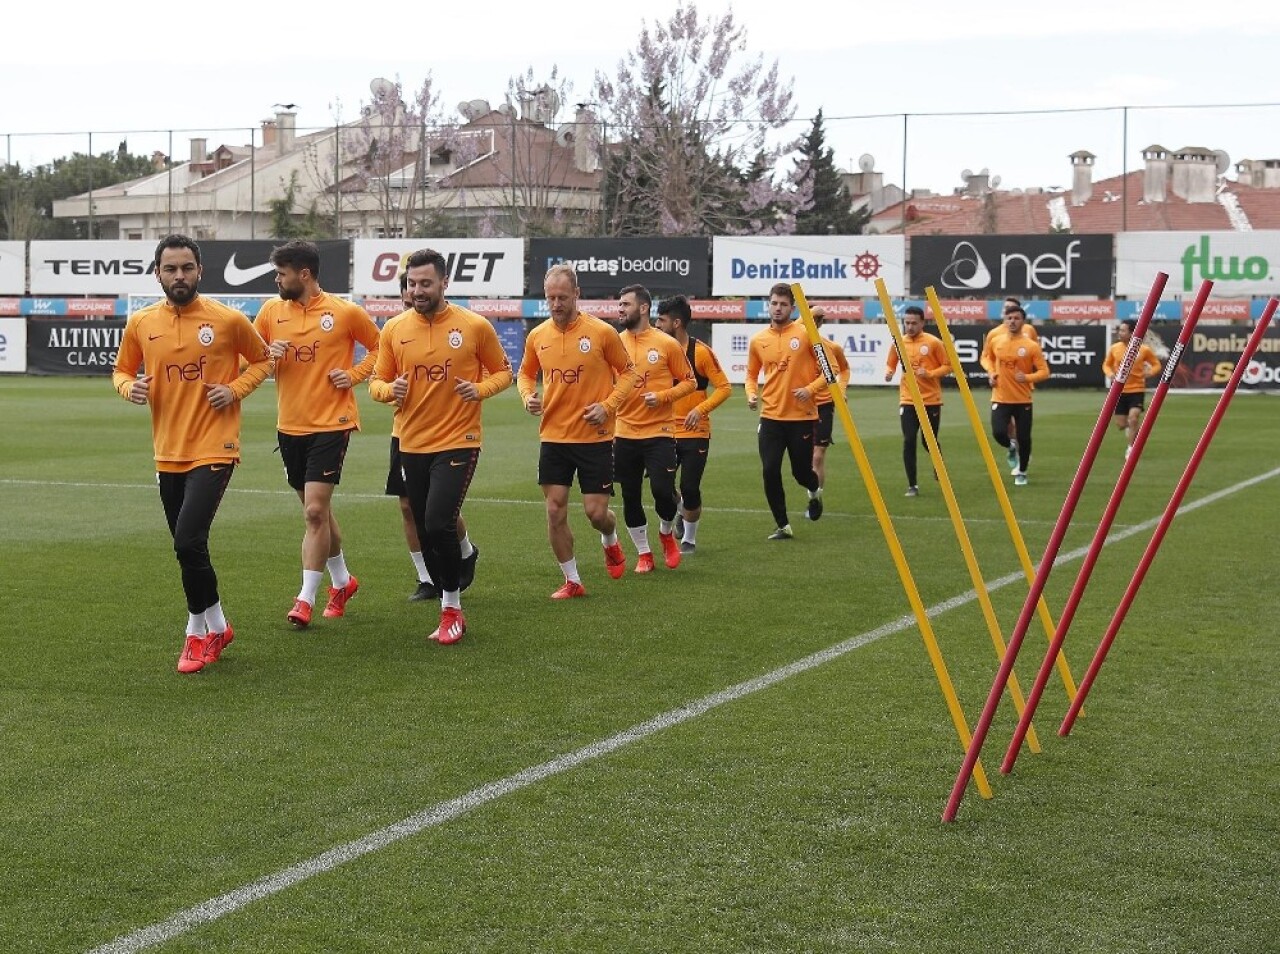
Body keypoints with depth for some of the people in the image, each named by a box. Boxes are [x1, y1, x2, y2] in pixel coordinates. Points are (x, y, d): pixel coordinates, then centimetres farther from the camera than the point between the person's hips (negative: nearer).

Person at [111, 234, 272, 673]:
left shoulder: (228, 320, -7)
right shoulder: (141, 324, 2)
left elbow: (261, 359, 9)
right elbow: (122, 370, 16)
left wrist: (235, 389, -8)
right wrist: (130, 387, -7)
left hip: (213, 450, -5)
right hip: (168, 452, 5)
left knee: (188, 542, -17)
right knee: (188, 549, 12)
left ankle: (200, 630, 3)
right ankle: (215, 626, 31)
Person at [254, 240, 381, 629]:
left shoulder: (345, 312, -7)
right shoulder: (271, 311, 4)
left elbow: (379, 347, 6)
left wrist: (354, 374, -8)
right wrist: (268, 355, -10)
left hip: (331, 424, -5)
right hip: (290, 426, 5)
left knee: (315, 511, -12)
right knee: (317, 510, 15)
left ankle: (306, 598, -6)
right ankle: (342, 580, 34)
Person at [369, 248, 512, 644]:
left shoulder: (475, 326, -5)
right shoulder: (394, 330, 3)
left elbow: (502, 371, 6)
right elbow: (376, 382, 10)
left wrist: (479, 390, -14)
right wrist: (390, 390, -13)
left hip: (458, 443, -4)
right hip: (412, 445, 4)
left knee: (438, 523, -19)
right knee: (426, 533, 9)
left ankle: (452, 607, 0)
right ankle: (451, 608, 26)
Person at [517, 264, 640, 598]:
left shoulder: (602, 332, -8)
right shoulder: (537, 336, 2)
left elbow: (628, 373, 1)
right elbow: (525, 373, 19)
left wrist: (608, 405, -12)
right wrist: (528, 396, -3)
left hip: (594, 437, -3)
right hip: (553, 436, 3)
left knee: (596, 512, -2)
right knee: (555, 511, 1)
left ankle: (610, 542, 35)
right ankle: (572, 581, 15)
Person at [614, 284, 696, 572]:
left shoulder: (667, 344, -4)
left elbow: (688, 381, 2)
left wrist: (663, 396, -14)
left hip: (659, 432, -3)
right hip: (625, 433, 3)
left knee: (662, 490, -11)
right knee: (630, 497, 5)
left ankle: (667, 533, 20)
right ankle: (643, 553, 21)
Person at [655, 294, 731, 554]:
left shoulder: (700, 352, -11)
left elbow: (724, 387, -10)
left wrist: (700, 409, -22)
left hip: (695, 432, -4)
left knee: (690, 489, -3)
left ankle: (689, 539, 18)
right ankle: (679, 513, 32)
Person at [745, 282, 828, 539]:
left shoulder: (806, 334, -6)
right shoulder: (758, 340, 4)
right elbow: (752, 374, 18)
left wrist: (811, 389, -18)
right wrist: (751, 393, -2)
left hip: (802, 417, -3)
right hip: (771, 417, 3)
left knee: (801, 472, 4)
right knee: (770, 472, -5)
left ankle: (814, 492, 42)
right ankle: (783, 526, 10)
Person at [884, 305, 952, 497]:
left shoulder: (933, 342, -7)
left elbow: (947, 366, -2)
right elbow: (890, 364, 15)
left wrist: (930, 374, -18)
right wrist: (889, 372, -8)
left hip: (931, 400, -2)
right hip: (908, 400, 2)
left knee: (928, 440, 6)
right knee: (909, 441, -7)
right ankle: (912, 485, 2)